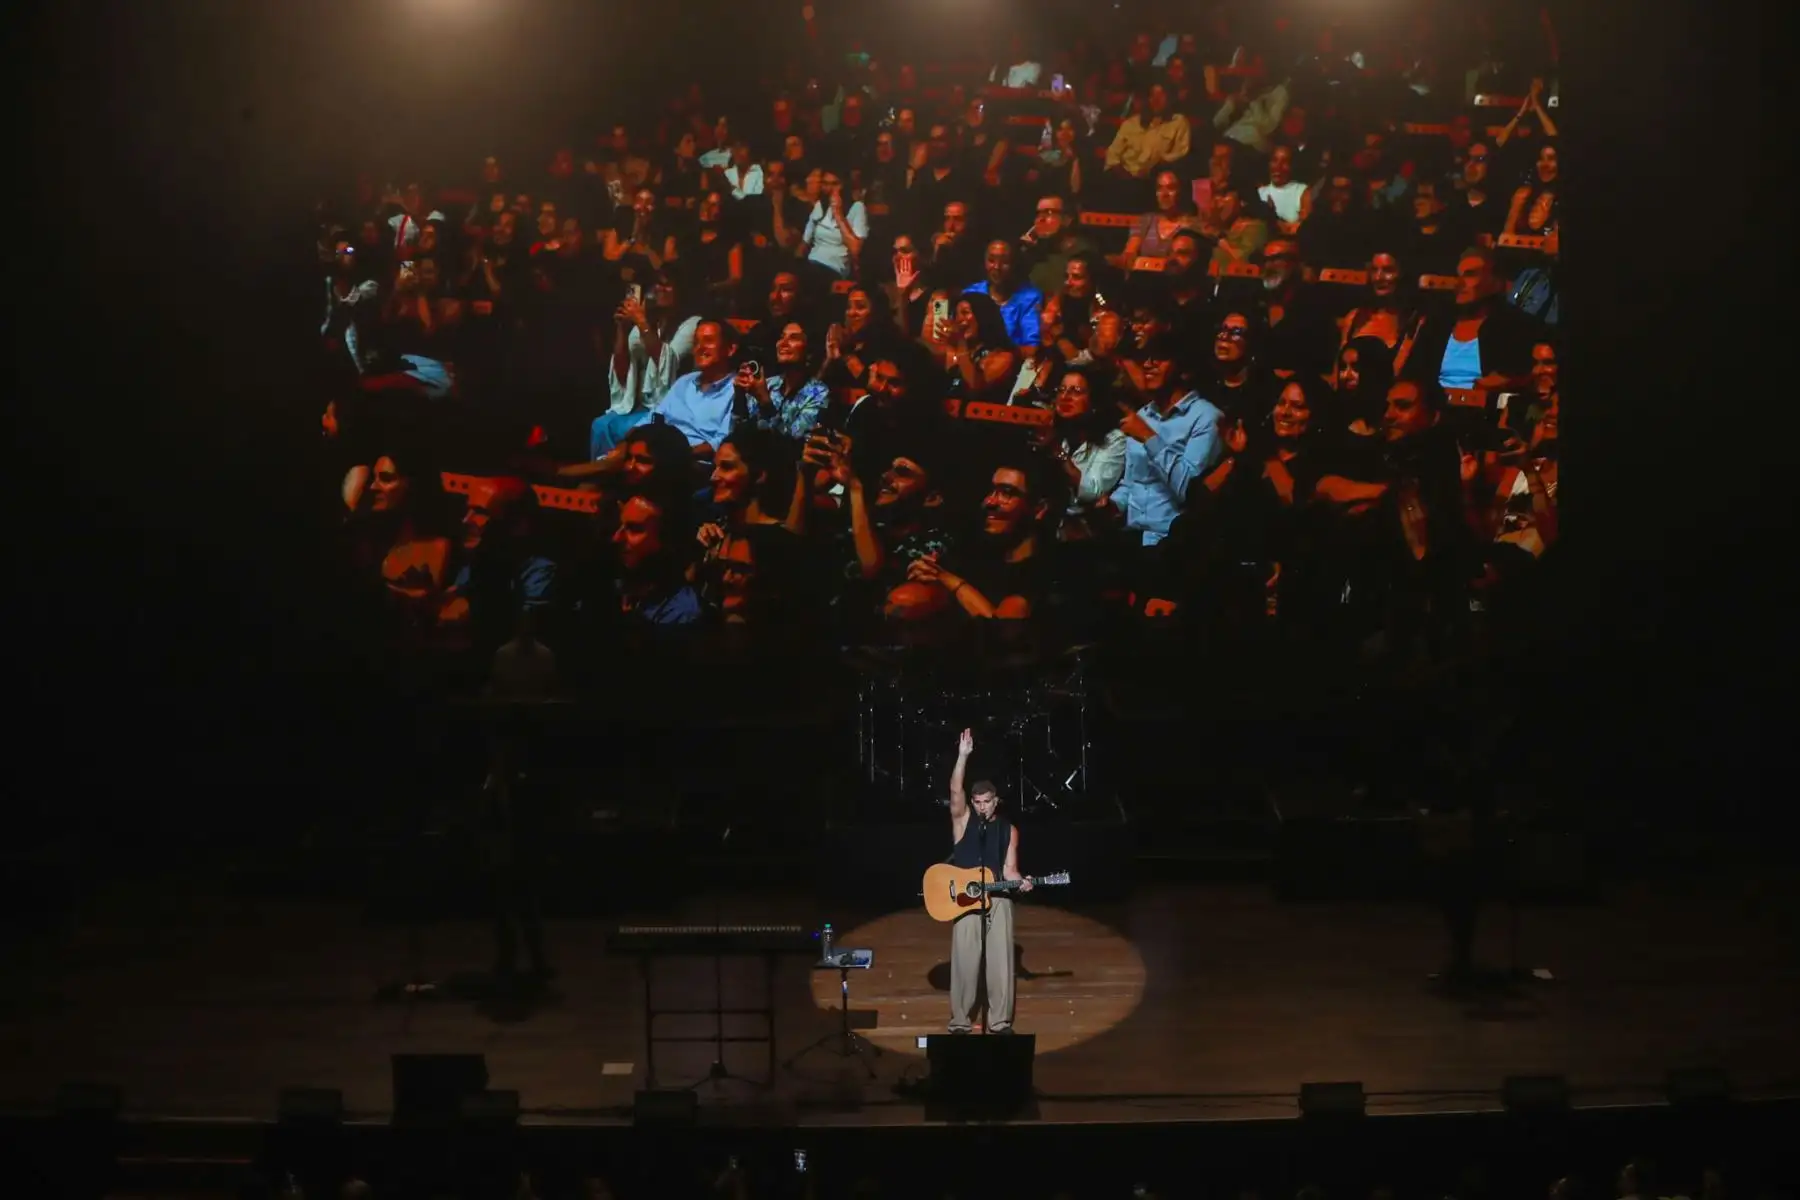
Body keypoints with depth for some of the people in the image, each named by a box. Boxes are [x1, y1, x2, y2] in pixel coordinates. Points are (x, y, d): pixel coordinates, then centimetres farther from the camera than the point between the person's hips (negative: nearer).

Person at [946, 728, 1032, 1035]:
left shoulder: (1008, 830, 8)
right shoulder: (963, 820, 3)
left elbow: (1009, 868, 5)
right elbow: (955, 791, -13)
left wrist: (1020, 881, -18)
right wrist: (963, 755, -23)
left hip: (997, 898, 2)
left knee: (1000, 960, 0)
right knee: (964, 960, -2)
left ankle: (1000, 1021, 8)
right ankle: (960, 1021, 8)